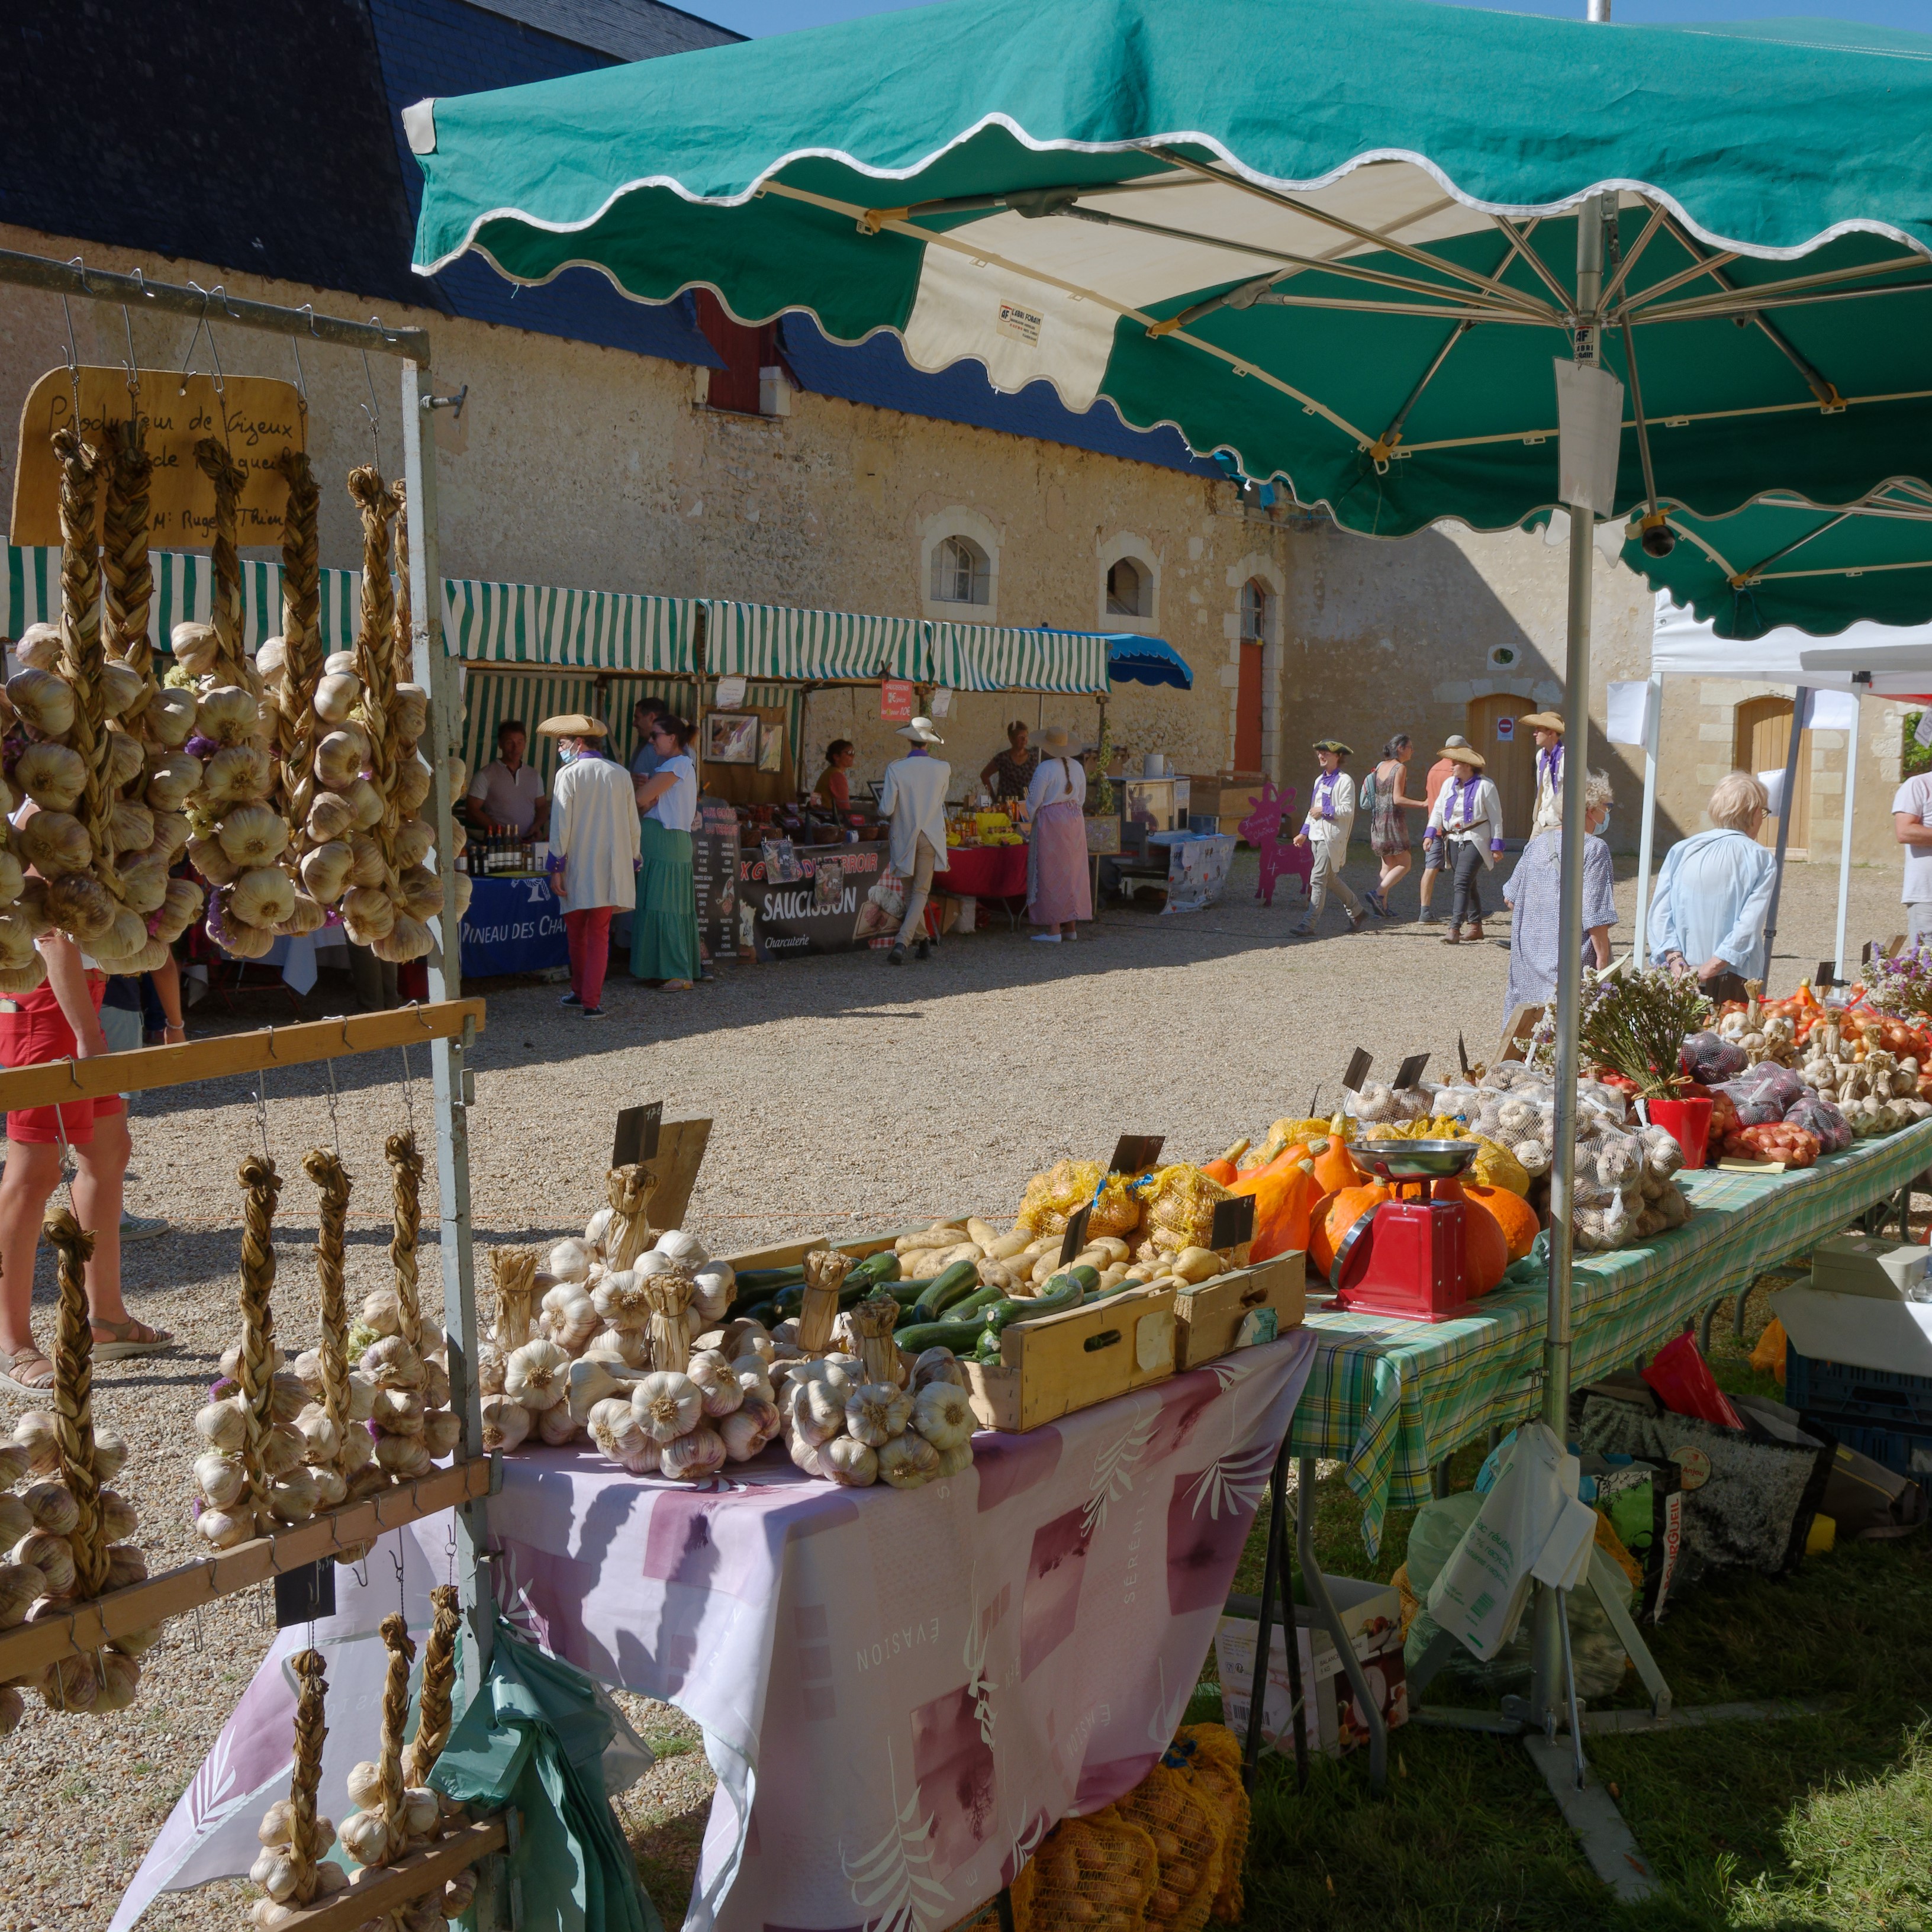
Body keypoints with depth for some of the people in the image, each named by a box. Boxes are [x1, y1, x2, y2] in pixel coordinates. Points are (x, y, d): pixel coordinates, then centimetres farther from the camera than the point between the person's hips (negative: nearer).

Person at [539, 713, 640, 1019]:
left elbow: (561, 824, -9)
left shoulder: (569, 773, -6)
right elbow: (633, 825, 8)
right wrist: (632, 864, 17)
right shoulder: (621, 775, 5)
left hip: (578, 870, -3)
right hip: (612, 872, 3)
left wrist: (556, 867, -4)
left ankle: (581, 992, 26)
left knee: (576, 934, 14)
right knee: (599, 934, 4)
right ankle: (591, 1001, -4)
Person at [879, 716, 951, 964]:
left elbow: (886, 810, -10)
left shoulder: (895, 769, -12)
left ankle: (923, 940, 26)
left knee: (910, 892, 16)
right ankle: (901, 943, -11)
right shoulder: (943, 769, -6)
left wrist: (881, 810, 13)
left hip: (904, 838, -1)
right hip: (931, 838, 1)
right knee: (921, 893, 4)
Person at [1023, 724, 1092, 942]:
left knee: (1050, 874, -2)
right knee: (1071, 872, 11)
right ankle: (1071, 927, 15)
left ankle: (1054, 928, -4)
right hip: (1075, 821, 7)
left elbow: (1034, 803, -8)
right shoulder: (1077, 767, 7)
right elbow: (1081, 799, 13)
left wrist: (1030, 819, 11)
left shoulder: (1044, 769, -14)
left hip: (1050, 822, -7)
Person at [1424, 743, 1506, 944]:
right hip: (1454, 840, 7)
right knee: (1469, 884, 13)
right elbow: (1438, 810, 11)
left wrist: (1496, 845, -7)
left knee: (1462, 883, -17)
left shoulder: (1485, 785, -5)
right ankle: (1475, 926, 22)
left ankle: (1455, 930, -23)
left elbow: (1496, 817, -4)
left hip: (1475, 840, -7)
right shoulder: (1449, 784, 12)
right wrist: (1430, 833, -2)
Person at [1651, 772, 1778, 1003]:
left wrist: (1676, 961, -9)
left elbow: (1660, 912, -3)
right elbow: (1750, 923, -12)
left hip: (1680, 978, 3)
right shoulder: (1762, 859, -2)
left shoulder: (1680, 851, 5)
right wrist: (1709, 969, -13)